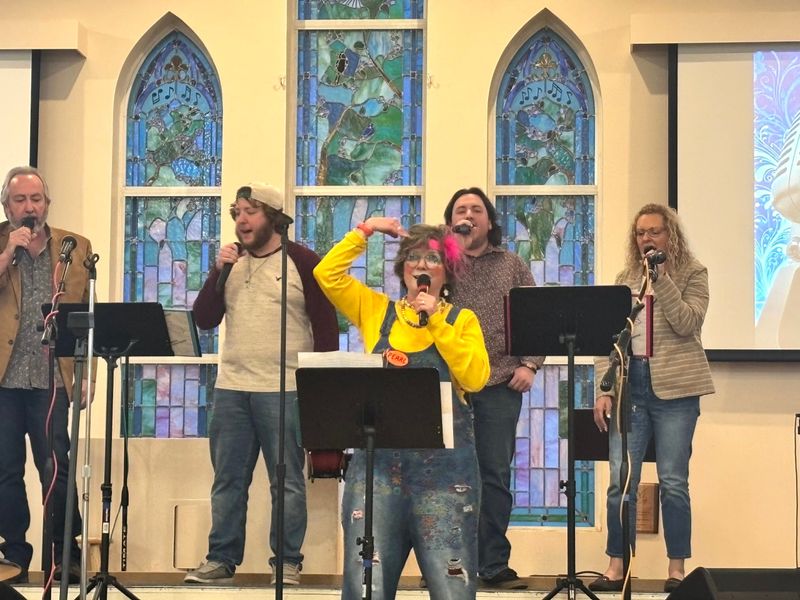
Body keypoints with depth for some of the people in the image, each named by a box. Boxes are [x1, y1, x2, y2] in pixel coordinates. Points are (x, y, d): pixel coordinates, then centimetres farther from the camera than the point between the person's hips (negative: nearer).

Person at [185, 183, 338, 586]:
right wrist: (218, 272, -6)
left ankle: (287, 563, 7)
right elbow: (204, 320, 7)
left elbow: (326, 327, -2)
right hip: (230, 388, 5)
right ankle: (221, 559, 14)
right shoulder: (230, 261, 13)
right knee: (228, 480, 8)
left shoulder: (302, 262, -2)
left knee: (287, 482, 0)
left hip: (284, 390, -5)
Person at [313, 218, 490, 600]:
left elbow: (476, 378, -7)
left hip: (444, 462, -1)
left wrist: (437, 323, -9)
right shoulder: (377, 310, 12)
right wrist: (365, 230, 3)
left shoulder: (461, 320, 9)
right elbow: (327, 273, 2)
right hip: (379, 457, 1)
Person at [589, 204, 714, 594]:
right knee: (621, 480, -1)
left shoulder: (693, 274, 4)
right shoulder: (625, 279, 13)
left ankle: (677, 568, 10)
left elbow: (687, 324, -11)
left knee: (673, 482, 0)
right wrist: (603, 390, 0)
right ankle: (616, 567, 7)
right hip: (630, 385, 3)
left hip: (674, 387, -3)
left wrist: (661, 279, -15)